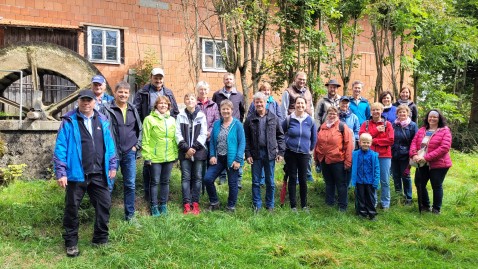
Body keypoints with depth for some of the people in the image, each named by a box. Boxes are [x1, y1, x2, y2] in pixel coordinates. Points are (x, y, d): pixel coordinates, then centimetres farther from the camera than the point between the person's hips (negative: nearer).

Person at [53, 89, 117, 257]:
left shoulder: (102, 121, 8)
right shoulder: (69, 121, -5)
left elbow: (109, 145, 12)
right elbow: (60, 148, -8)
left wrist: (112, 166, 8)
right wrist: (61, 172, -12)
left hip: (99, 174, 4)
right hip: (76, 174, -3)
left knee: (104, 205, 7)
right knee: (72, 208, 8)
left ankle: (100, 239, 25)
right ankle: (71, 243, 25)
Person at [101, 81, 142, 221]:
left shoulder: (133, 110, 9)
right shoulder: (107, 109, -5)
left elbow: (140, 129, 16)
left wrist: (137, 145, 6)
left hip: (129, 152, 4)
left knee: (130, 185, 9)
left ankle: (130, 215, 21)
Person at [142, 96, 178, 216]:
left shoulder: (172, 120, 9)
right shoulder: (149, 119, -6)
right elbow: (145, 139, -9)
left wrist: (176, 153, 9)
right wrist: (147, 156, -12)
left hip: (169, 157, 4)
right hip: (155, 157, -4)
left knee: (165, 181, 13)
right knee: (155, 182, 5)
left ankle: (163, 204, 26)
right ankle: (154, 206, 17)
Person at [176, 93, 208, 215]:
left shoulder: (201, 116, 2)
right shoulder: (180, 116, 3)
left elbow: (203, 134, -2)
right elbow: (178, 134, -1)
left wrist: (194, 148, -10)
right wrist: (186, 148, -10)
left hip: (199, 151, 0)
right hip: (185, 152, 0)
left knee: (197, 177, 4)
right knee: (186, 177, 3)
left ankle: (195, 203, 12)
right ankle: (186, 204, 7)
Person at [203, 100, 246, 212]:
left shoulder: (237, 124, -6)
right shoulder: (216, 124, 8)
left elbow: (242, 143, -9)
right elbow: (212, 141, 11)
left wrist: (238, 160, -15)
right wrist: (212, 155, -2)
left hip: (232, 159, -4)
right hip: (218, 158, 4)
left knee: (232, 183, 7)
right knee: (207, 179, -2)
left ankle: (231, 207, 26)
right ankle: (214, 202, 18)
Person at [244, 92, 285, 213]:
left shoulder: (274, 118, 3)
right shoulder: (250, 119, 2)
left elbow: (280, 136, 4)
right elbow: (246, 138, 2)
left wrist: (281, 152, -2)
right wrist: (248, 154, -5)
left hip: (270, 153, 0)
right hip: (256, 153, 0)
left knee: (270, 182, 9)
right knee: (256, 181, 8)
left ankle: (270, 205, 23)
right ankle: (257, 205, 20)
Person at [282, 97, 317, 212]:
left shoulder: (310, 121, -1)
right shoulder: (289, 119, -5)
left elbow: (314, 138, 10)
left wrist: (310, 149, 11)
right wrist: (284, 145, 5)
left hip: (304, 154, 1)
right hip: (291, 153, -1)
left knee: (303, 180, 7)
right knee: (292, 179, 5)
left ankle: (304, 205, 21)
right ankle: (293, 205, 14)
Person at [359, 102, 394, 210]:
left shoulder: (387, 124, 5)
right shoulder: (366, 124, 9)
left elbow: (390, 140, -6)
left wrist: (373, 141, -10)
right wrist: (376, 131, -10)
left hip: (384, 156, -1)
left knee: (385, 181, 5)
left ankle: (385, 203, 17)